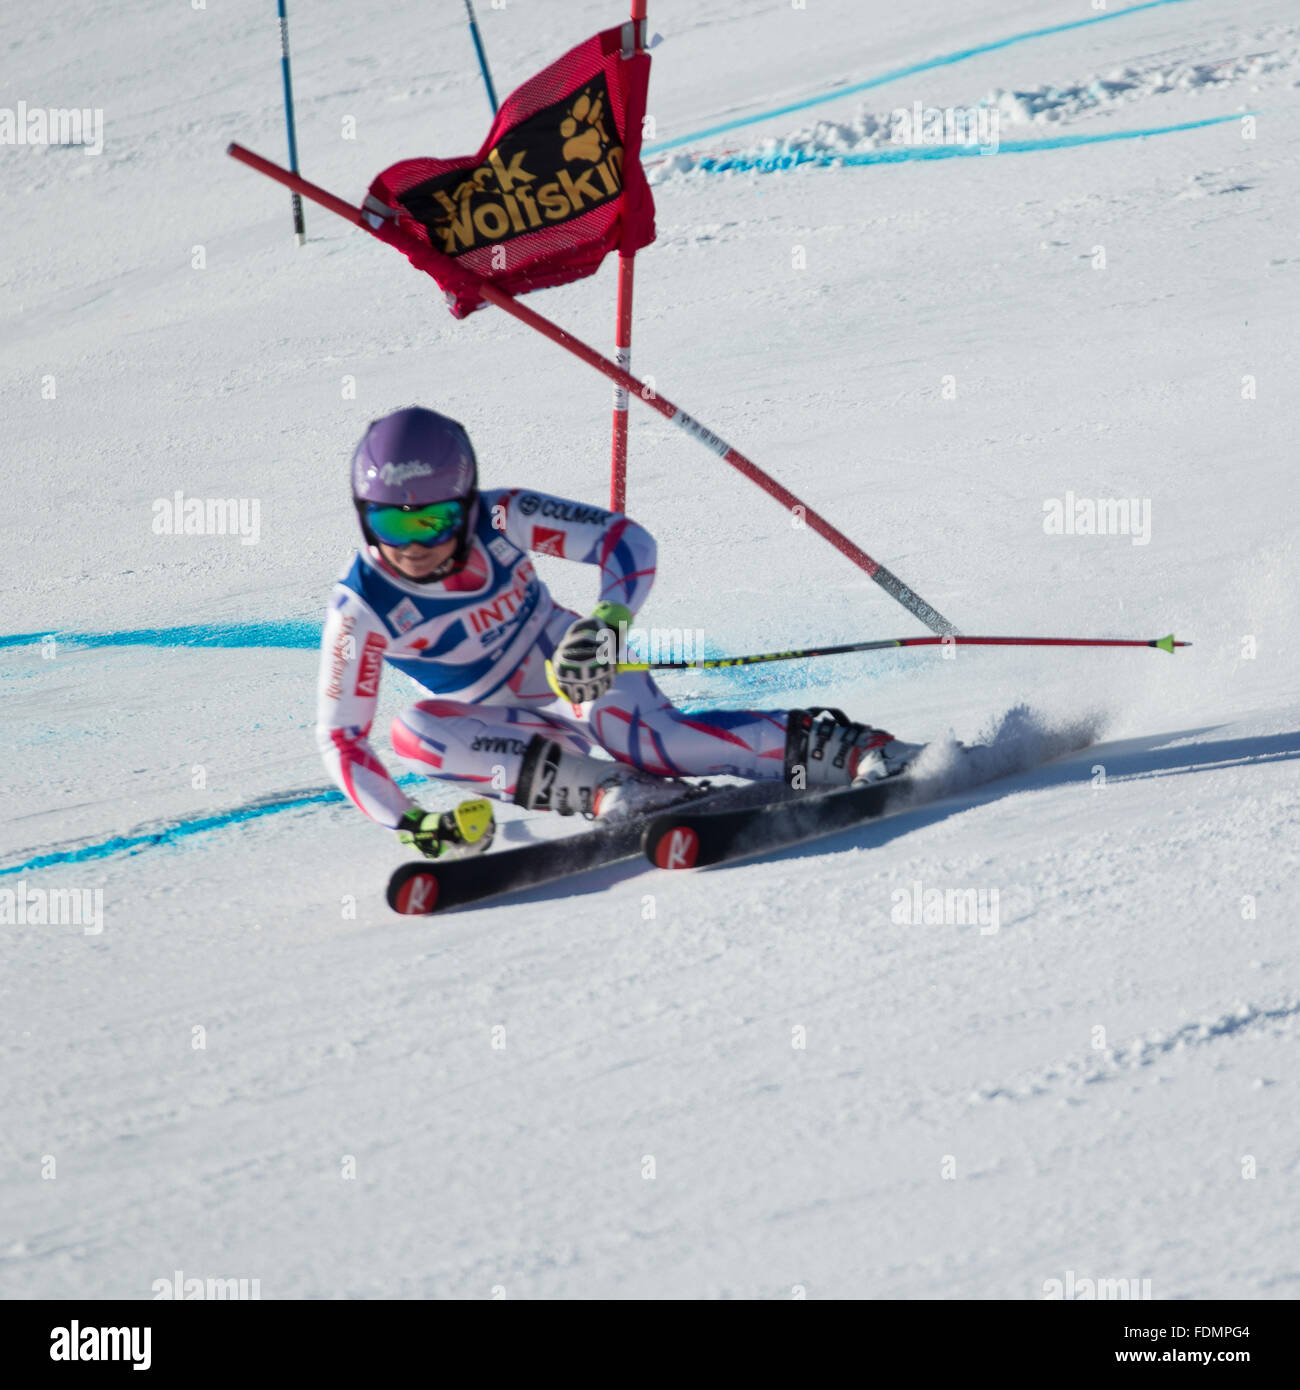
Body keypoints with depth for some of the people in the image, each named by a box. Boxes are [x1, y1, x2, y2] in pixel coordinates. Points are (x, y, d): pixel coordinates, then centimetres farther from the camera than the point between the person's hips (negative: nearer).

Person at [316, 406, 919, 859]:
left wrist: (608, 619, -37)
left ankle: (850, 749, -33)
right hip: (499, 723, 1)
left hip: (578, 669, -1)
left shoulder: (501, 519, -19)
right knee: (413, 730, -32)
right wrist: (410, 824, -29)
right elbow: (340, 737, -17)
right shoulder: (361, 607, -20)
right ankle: (607, 791, -40)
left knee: (647, 736, -34)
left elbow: (625, 539, -17)